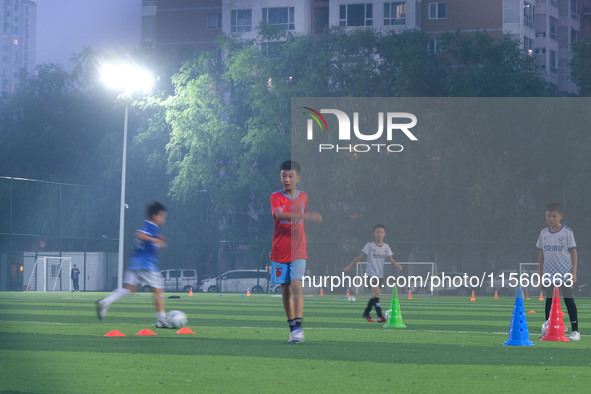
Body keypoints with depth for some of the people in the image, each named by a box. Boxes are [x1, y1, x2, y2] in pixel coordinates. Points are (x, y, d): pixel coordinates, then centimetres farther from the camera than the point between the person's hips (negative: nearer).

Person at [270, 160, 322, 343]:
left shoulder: (303, 197, 4)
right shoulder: (276, 197, -7)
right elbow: (279, 214, -29)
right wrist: (306, 216, -40)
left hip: (298, 251, 1)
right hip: (280, 251, -1)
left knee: (296, 284, -15)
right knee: (285, 288, 5)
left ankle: (298, 326, -19)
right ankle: (292, 327, 15)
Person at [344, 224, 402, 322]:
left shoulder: (386, 247, 9)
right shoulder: (369, 246, -3)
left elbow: (390, 258, 6)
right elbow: (360, 257, -1)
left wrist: (397, 265, -15)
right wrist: (349, 266, -3)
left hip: (380, 274, 5)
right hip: (371, 273, -5)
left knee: (374, 295, 8)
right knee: (376, 292, -21)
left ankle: (366, 313, 25)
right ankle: (380, 316, -27)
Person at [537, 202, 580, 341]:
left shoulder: (567, 232, -3)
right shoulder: (544, 233, 9)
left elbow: (573, 252, -2)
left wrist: (574, 272, -8)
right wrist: (541, 274, 13)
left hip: (565, 273, -4)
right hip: (549, 273, 4)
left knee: (569, 300, -4)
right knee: (549, 300, 7)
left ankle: (575, 330, -2)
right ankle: (547, 330, 13)